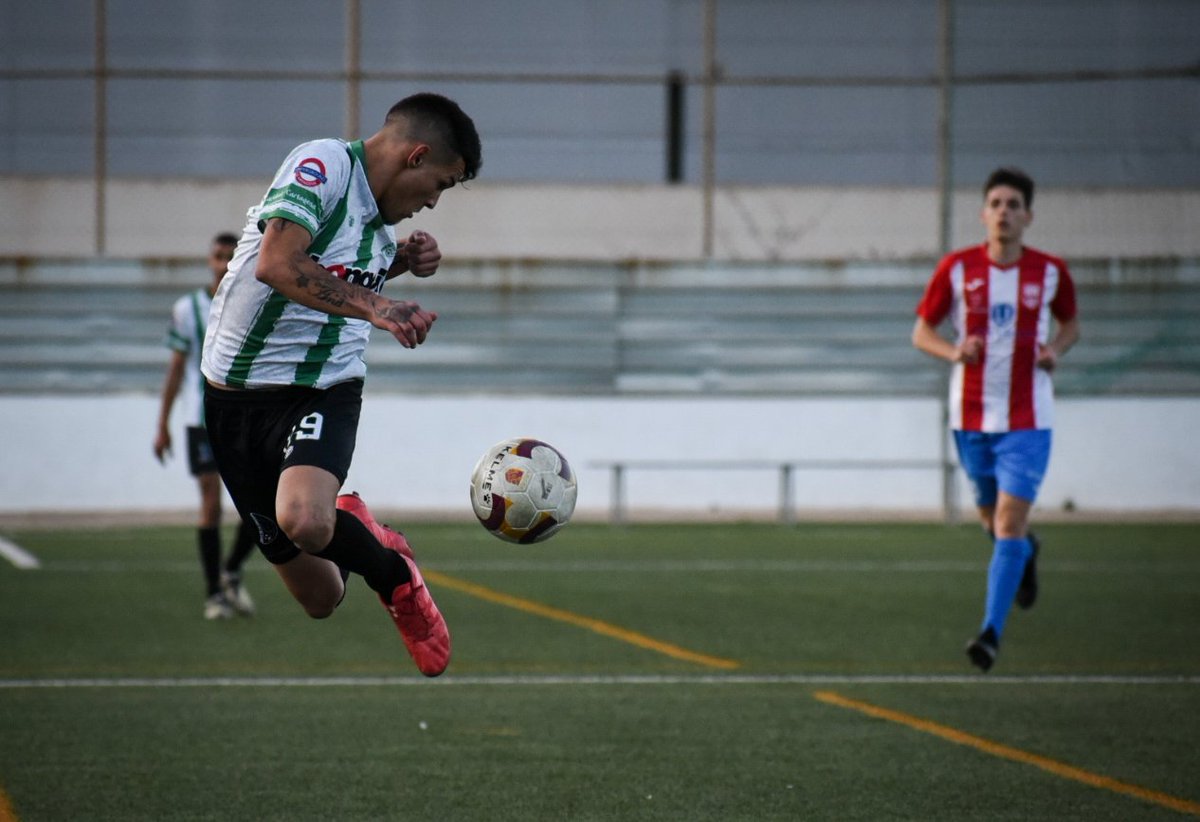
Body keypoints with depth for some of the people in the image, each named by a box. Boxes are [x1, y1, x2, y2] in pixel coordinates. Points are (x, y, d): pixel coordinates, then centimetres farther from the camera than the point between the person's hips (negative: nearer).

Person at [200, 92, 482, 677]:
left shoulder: (383, 211, 10)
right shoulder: (322, 164, -14)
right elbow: (278, 265, -30)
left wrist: (402, 262, 11)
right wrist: (373, 307, -39)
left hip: (324, 391, 4)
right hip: (237, 394, -4)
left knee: (303, 519, -32)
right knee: (319, 598, 1)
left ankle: (394, 577, -2)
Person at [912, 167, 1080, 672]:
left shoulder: (1050, 272, -2)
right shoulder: (957, 269, -4)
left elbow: (1070, 324, 16)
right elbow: (921, 332, 3)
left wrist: (1056, 350, -6)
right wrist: (953, 351, -17)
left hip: (1027, 419, -2)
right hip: (970, 416, 2)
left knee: (1010, 522, -13)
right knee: (991, 517, 16)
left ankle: (992, 632, -13)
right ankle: (1026, 554, 52)